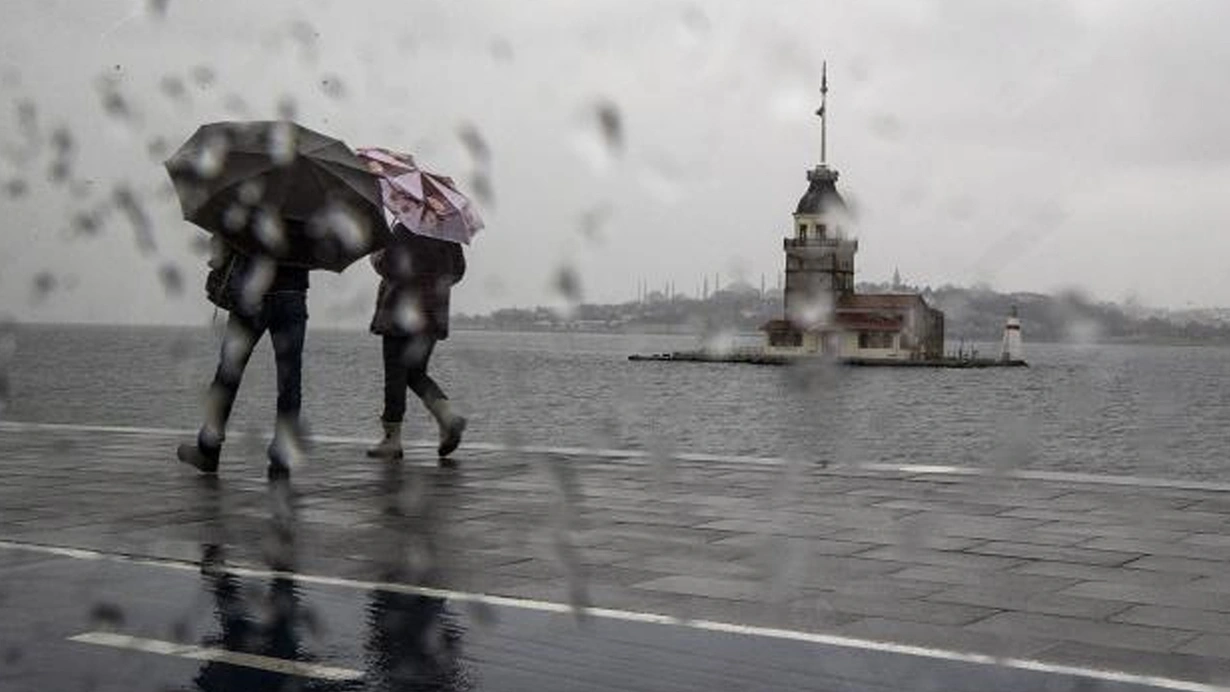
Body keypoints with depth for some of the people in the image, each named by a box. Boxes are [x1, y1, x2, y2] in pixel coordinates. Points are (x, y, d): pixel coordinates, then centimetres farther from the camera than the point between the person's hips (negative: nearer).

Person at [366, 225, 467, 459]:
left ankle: (392, 438, 5)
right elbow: (458, 268, 12)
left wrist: (376, 258, 3)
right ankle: (448, 416, -4)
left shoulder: (405, 229, -13)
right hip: (434, 313, 7)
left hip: (403, 309, -7)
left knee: (395, 374, 1)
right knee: (416, 373, 17)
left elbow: (389, 266, -17)